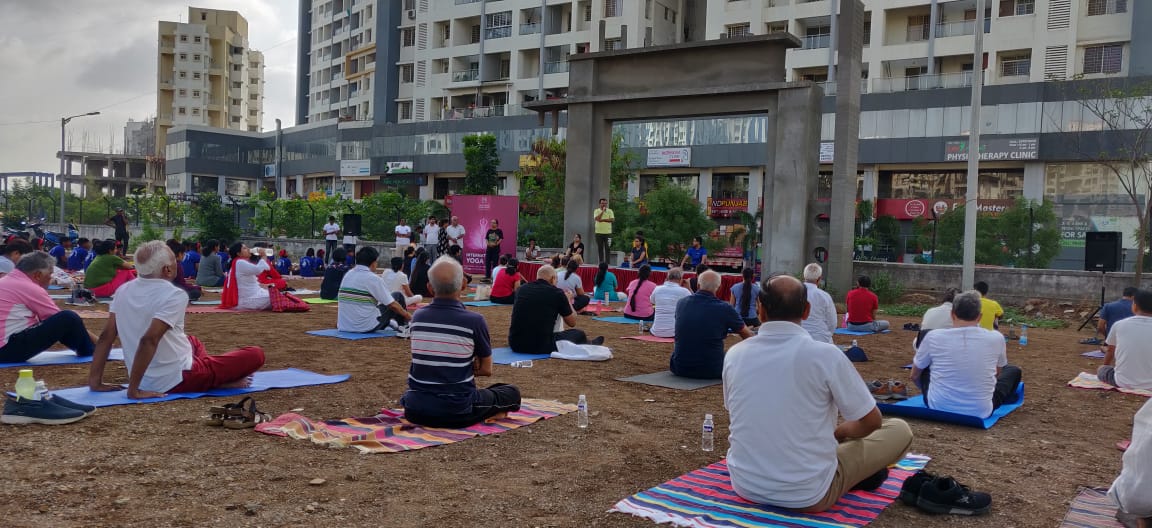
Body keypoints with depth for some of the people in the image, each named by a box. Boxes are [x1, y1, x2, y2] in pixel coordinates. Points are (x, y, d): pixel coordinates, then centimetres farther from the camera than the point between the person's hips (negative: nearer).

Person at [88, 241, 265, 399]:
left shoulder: (124, 291, 1)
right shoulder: (174, 295, -20)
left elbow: (106, 336, 3)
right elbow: (149, 340, -30)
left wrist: (95, 382, 10)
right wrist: (134, 390, -26)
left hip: (146, 380, 7)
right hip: (178, 380, -7)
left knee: (193, 341, 36)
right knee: (256, 354, 2)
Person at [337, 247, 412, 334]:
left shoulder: (347, 275, 8)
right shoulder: (373, 278, -13)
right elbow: (392, 305, -9)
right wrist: (408, 316, 7)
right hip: (367, 326, -8)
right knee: (398, 296, 10)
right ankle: (403, 327, 21)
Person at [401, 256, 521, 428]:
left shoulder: (417, 317, 0)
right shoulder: (474, 321, -14)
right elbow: (486, 369, -1)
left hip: (415, 411, 5)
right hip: (456, 413, -5)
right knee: (512, 392, 19)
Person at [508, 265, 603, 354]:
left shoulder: (522, 289, 9)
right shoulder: (557, 293, -3)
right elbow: (572, 322, 11)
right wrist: (567, 301, 29)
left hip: (516, 344, 5)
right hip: (541, 346, -5)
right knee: (579, 334, 20)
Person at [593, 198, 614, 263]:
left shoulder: (610, 211, 6)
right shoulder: (596, 211, 4)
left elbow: (612, 219, -8)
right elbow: (597, 218, -13)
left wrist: (603, 220, -13)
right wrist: (602, 211, -13)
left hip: (608, 232, 0)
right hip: (599, 232, 0)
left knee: (607, 248, -3)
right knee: (600, 248, 3)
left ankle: (607, 262, -1)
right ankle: (601, 262, 8)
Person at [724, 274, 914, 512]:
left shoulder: (734, 354, -3)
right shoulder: (825, 354, -16)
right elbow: (871, 422, -4)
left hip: (745, 486, 4)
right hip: (808, 496, -4)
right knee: (899, 430, 13)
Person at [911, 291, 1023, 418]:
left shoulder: (933, 337, -9)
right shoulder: (996, 338, -7)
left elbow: (915, 376, 8)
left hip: (938, 408, 0)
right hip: (980, 412, 0)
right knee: (1014, 370, 23)